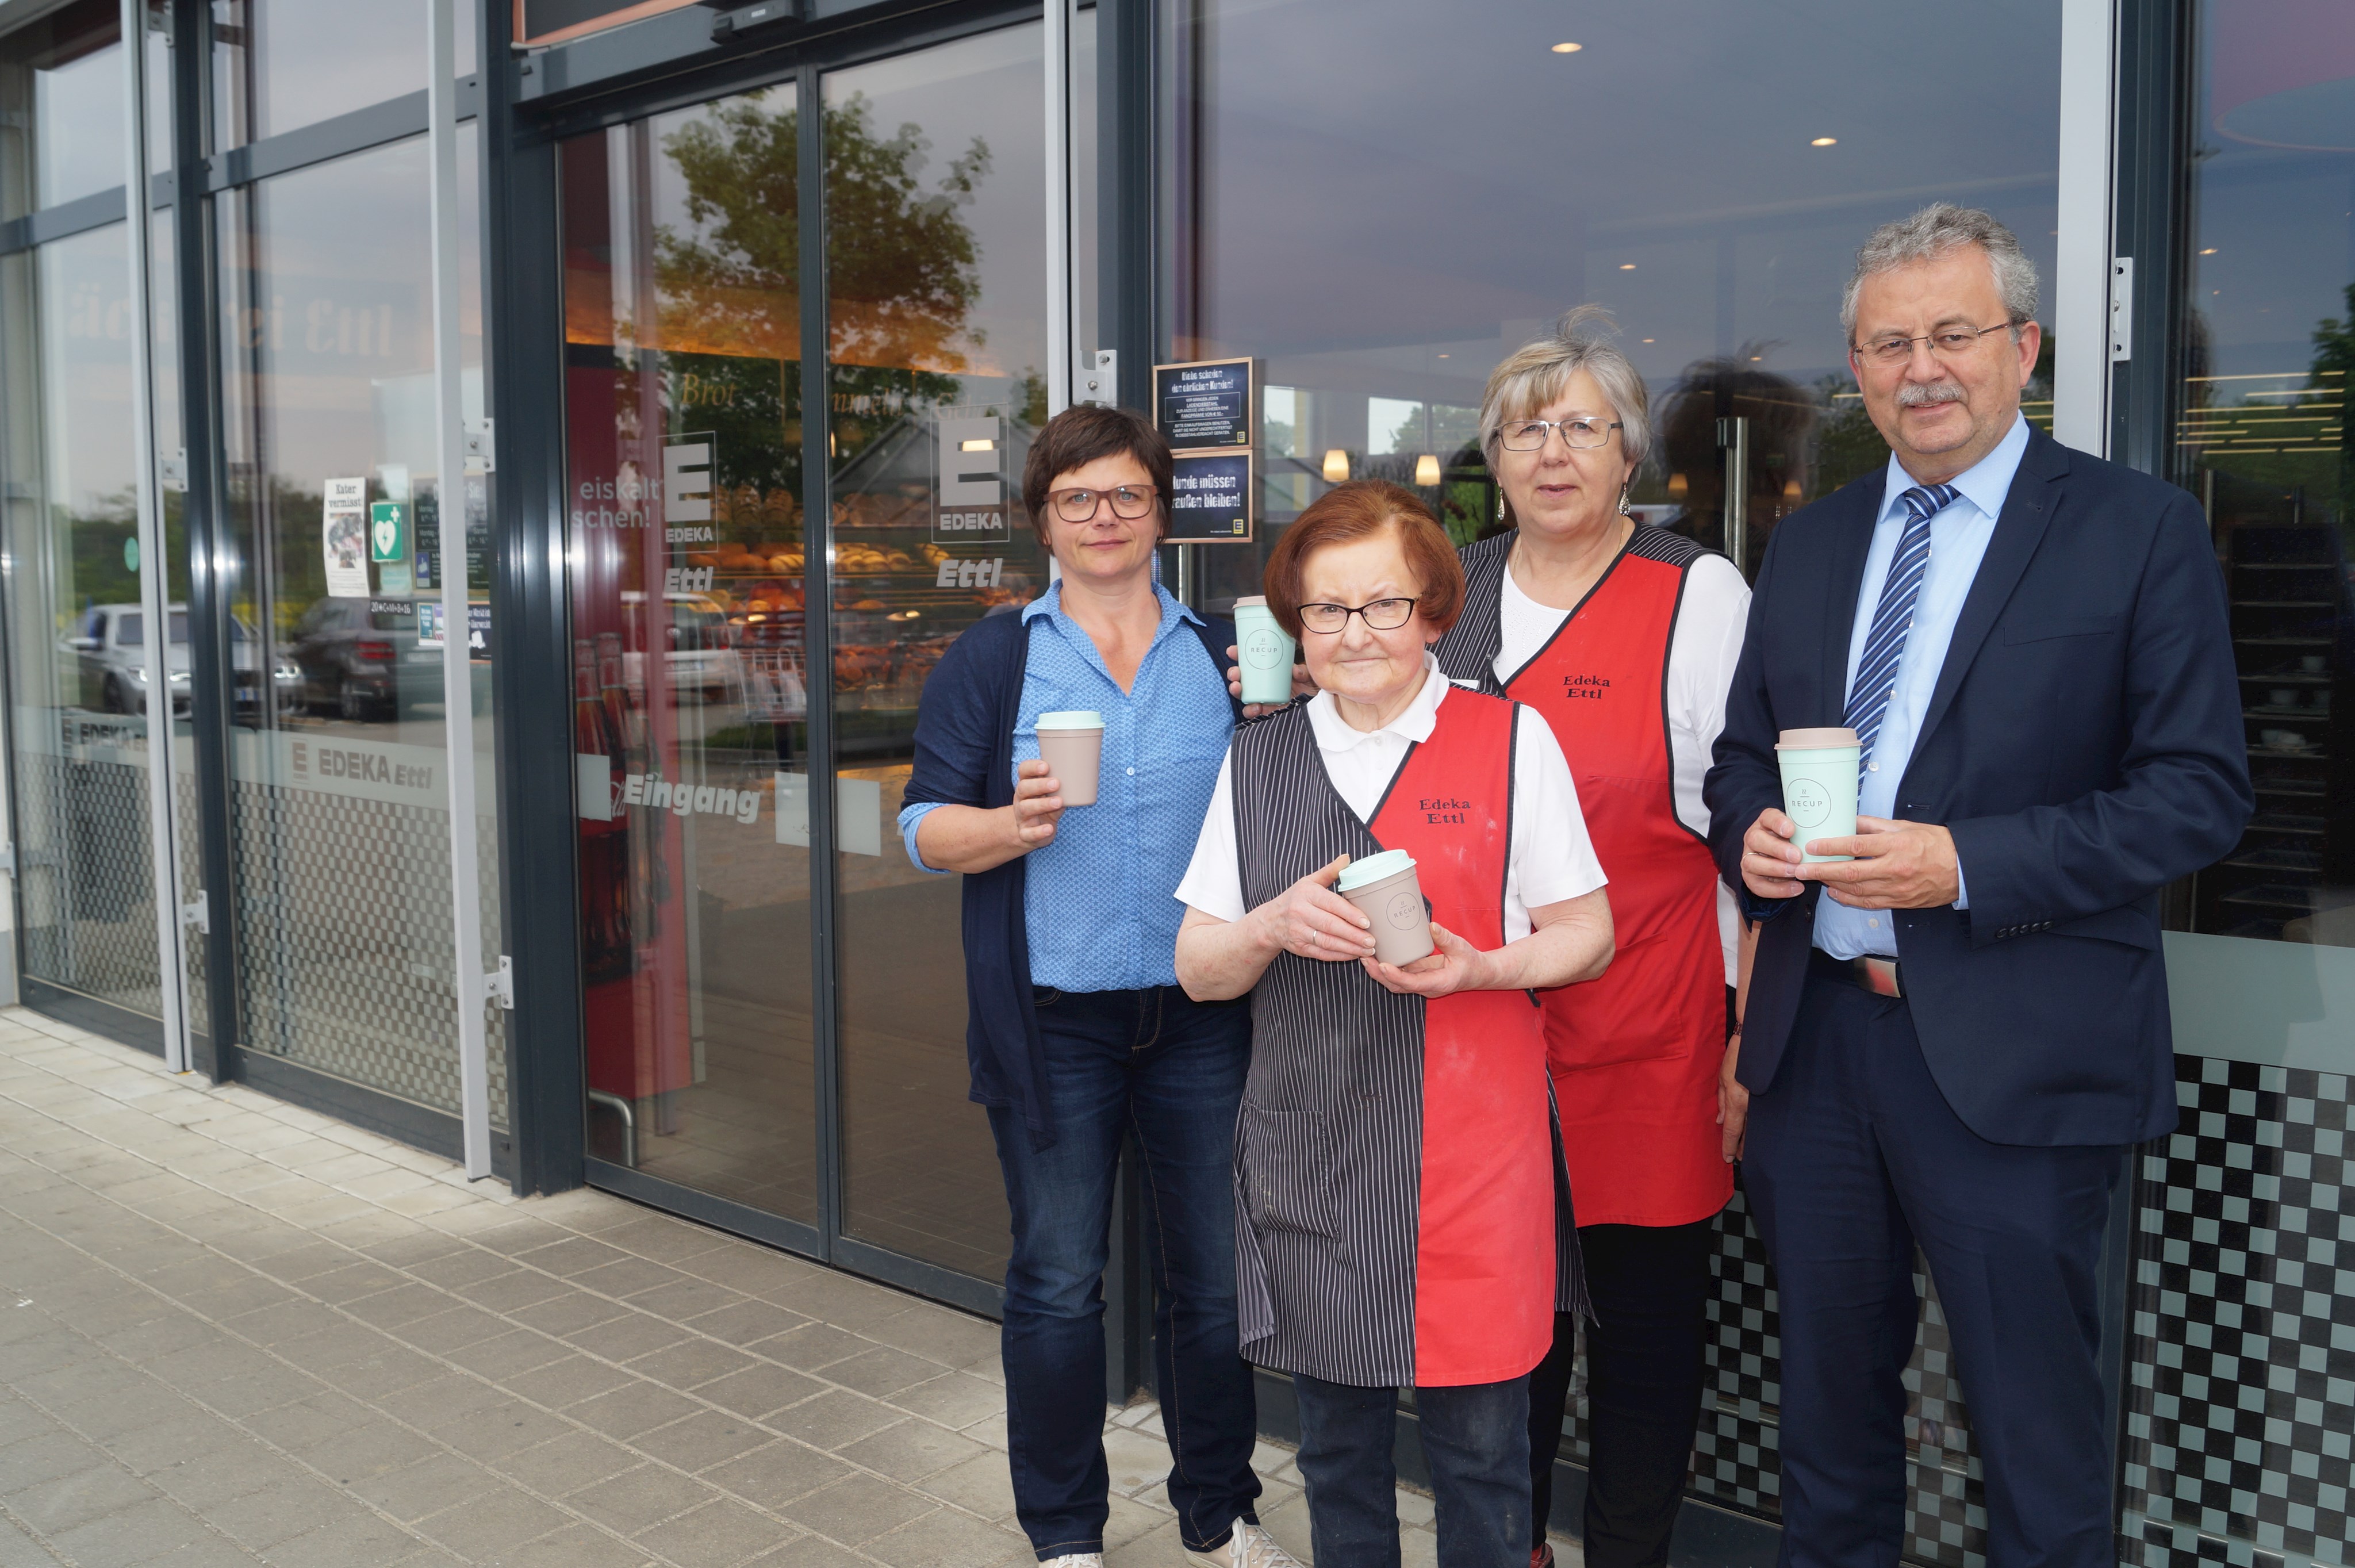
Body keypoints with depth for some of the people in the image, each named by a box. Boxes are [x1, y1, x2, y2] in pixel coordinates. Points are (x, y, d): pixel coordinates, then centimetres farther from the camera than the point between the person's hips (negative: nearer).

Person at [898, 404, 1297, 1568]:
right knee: (1056, 1284, 7)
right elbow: (925, 827, 1)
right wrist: (1014, 825, -19)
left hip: (1205, 1016, 2)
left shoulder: (1226, 654, 9)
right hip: (1055, 1022, -1)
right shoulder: (991, 660, 4)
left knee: (1218, 1275, 9)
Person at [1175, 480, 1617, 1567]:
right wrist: (1275, 926, -13)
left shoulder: (1513, 741, 0)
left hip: (1470, 1144, -2)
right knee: (1336, 1448, 14)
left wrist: (1479, 968, -16)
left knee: (1480, 1454, 6)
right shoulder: (1256, 758, 8)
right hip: (1308, 1155, 3)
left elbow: (1586, 933, 2)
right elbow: (1198, 972, 8)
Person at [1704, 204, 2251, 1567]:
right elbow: (1743, 751, 16)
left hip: (2015, 1057, -4)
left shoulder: (2140, 529, -5)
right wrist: (1749, 831, -7)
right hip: (1817, 1033, 5)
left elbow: (2201, 791, -10)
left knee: (2038, 1427, 9)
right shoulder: (1810, 542, 11)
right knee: (1830, 1392, 20)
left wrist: (1966, 865, -21)